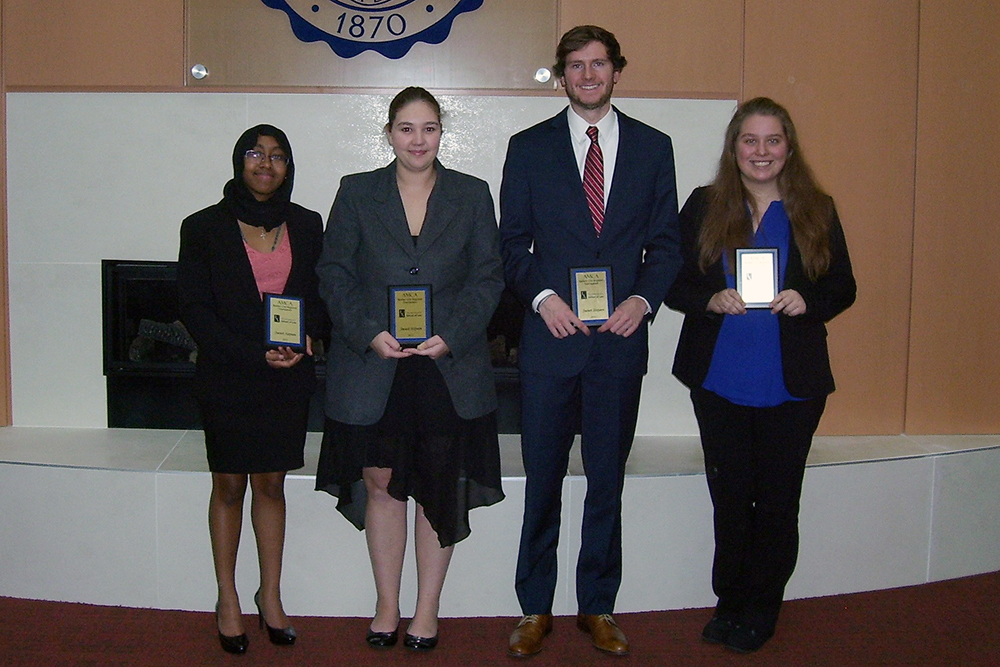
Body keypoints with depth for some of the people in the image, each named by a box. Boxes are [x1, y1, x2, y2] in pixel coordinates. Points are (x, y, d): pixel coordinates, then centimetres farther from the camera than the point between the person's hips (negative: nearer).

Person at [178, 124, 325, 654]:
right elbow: (194, 308, -6)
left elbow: (321, 293, 11)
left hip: (289, 376, 2)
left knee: (271, 484, 9)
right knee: (229, 486, 7)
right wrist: (255, 352, -16)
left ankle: (271, 597, 22)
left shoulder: (306, 225, 7)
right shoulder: (204, 228, -2)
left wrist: (307, 336, -11)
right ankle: (228, 601, 20)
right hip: (227, 377, -2)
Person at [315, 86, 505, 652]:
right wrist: (369, 333, -12)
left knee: (440, 489, 6)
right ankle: (387, 606, 21)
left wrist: (451, 336, -11)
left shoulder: (472, 196, 7)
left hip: (450, 368, 0)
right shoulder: (357, 193, 7)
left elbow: (488, 277, 3)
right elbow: (335, 273, 3)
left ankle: (428, 610, 20)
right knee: (381, 483, 6)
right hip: (374, 367, 0)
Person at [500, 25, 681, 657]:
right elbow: (513, 242, 5)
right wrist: (542, 295, -11)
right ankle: (536, 610, 20)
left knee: (608, 481, 10)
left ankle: (598, 607, 24)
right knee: (543, 480, 6)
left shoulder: (652, 147, 8)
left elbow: (666, 242, 8)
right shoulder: (530, 147, 6)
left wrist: (643, 299, -8)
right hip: (551, 335, -1)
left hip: (620, 337, 1)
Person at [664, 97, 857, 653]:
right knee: (731, 497, 9)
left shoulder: (817, 210, 4)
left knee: (778, 501, 6)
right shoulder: (704, 207, 3)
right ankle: (731, 602, 26)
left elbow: (843, 287, 6)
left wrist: (806, 302, -14)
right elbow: (674, 282, 3)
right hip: (720, 380, 0)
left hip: (793, 383, 0)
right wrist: (711, 300, -17)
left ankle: (761, 610, 22)